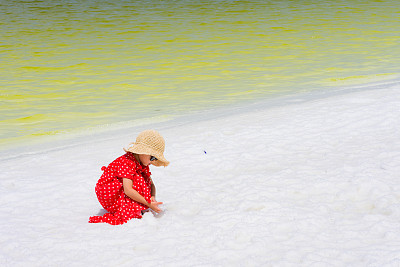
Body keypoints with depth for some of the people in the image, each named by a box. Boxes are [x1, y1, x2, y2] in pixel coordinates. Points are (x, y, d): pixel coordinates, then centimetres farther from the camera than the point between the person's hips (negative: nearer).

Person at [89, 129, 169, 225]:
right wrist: (148, 204, -32)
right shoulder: (127, 163, -26)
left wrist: (152, 197, -17)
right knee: (138, 181, -25)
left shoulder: (143, 164, 2)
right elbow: (128, 190, -34)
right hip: (106, 192, -9)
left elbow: (151, 184, 6)